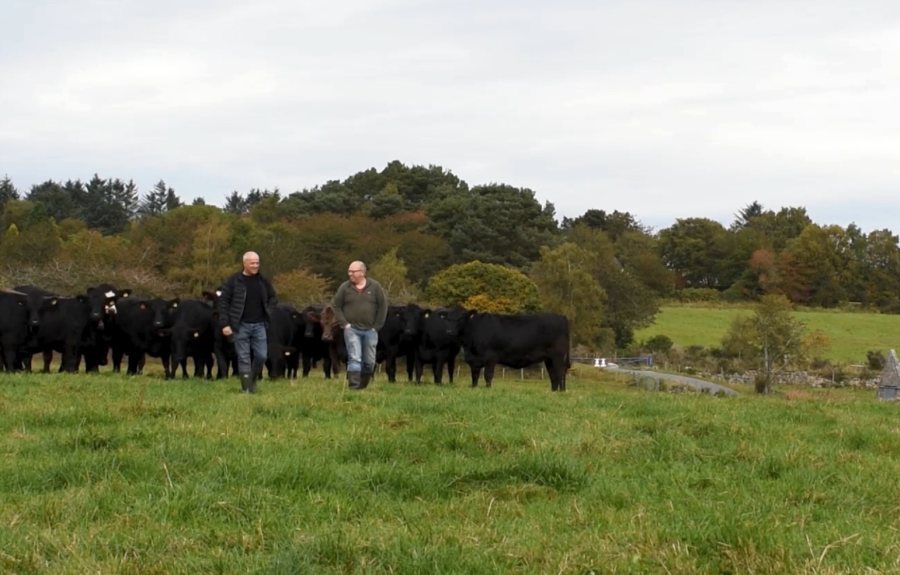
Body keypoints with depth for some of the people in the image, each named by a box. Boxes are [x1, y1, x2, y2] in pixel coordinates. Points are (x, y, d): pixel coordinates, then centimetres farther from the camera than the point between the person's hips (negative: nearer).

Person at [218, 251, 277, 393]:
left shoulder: (263, 281, 6)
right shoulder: (234, 281, -6)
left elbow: (272, 297, 21)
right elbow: (223, 301, -4)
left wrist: (268, 311, 6)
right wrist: (224, 324, -10)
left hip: (259, 324, 3)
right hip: (241, 325, -3)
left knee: (261, 356, 2)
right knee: (244, 358, 0)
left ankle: (252, 381, 25)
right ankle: (246, 388, 4)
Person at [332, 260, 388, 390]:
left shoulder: (375, 287, 0)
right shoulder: (345, 287, 0)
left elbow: (383, 306, 4)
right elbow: (336, 305, 5)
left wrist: (377, 326, -1)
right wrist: (344, 323, -5)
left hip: (370, 330, 2)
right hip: (351, 329, -1)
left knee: (369, 361, 8)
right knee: (354, 358, -11)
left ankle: (363, 386, 25)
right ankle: (354, 386, -12)